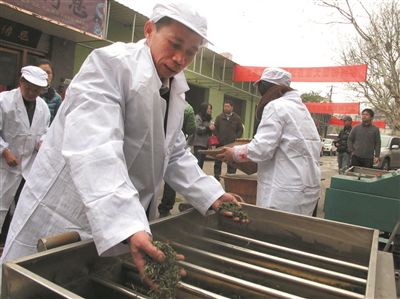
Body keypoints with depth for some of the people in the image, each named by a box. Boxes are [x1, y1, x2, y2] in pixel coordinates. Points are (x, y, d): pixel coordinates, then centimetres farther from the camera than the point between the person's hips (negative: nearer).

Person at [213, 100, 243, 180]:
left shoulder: (237, 118, 5)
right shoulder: (219, 117, 6)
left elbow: (240, 130, 7)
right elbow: (215, 129, 7)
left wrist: (235, 139, -5)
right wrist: (218, 138, -4)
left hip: (232, 144, -1)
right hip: (220, 144, 1)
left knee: (231, 164, 3)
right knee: (218, 162, 6)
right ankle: (216, 177, 16)